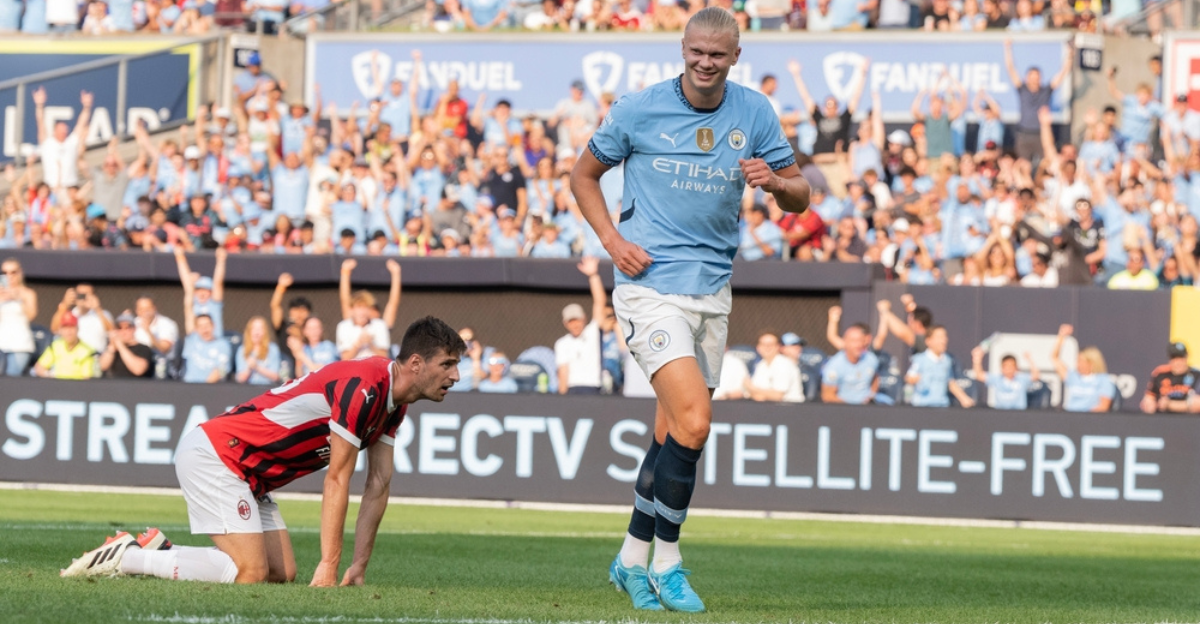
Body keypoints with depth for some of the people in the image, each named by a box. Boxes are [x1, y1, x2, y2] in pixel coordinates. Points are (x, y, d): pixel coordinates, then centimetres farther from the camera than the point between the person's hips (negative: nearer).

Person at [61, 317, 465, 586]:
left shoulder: (393, 402, 8)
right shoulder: (363, 387, -23)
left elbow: (379, 485, 10)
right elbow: (337, 479, -22)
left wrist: (358, 567, 5)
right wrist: (329, 564, -20)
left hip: (248, 474, 10)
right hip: (212, 455, -10)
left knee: (282, 573, 3)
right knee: (252, 574, -18)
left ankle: (158, 550, 10)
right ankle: (124, 558, -11)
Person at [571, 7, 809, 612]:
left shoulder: (755, 113, 4)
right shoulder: (638, 110, -5)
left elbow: (799, 196, 9)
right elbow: (583, 174, 8)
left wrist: (774, 182, -15)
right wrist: (612, 239, -7)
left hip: (713, 289, 5)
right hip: (651, 284, -5)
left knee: (673, 435, 10)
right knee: (693, 420, -19)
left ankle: (632, 559, 25)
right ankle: (667, 562, -7)